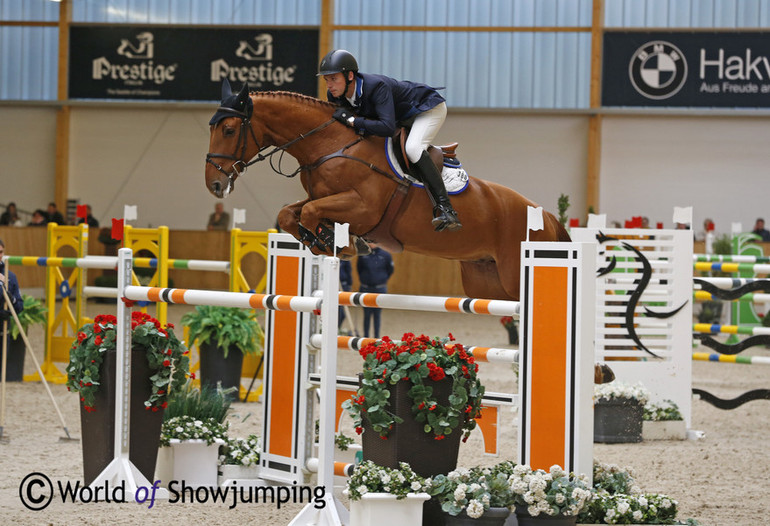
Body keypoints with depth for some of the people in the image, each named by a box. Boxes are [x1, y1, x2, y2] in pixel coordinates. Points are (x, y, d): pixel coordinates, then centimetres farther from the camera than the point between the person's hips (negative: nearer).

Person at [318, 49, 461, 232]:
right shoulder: (335, 95, -16)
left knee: (412, 148, -33)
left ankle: (445, 209, -36)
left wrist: (351, 120, -44)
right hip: (402, 117, 9)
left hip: (428, 107, -9)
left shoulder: (376, 86, -39)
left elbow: (387, 128, -49)